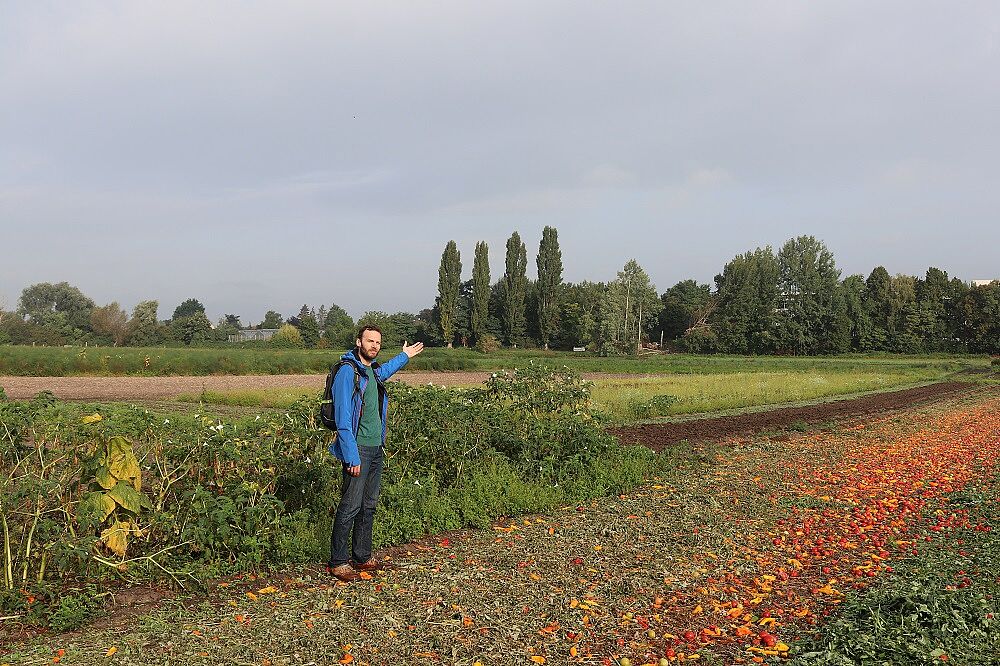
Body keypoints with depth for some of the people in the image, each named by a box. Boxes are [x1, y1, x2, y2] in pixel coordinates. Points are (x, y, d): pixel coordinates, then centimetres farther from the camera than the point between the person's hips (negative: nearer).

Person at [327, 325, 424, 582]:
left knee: (369, 506, 13)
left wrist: (404, 356, 50)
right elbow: (343, 418, -18)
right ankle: (338, 562, 5)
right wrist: (351, 456, -22)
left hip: (376, 449, 9)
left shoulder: (372, 370, 12)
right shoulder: (348, 371, -14)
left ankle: (362, 557, 23)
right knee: (350, 507, -5)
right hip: (358, 449, -9)